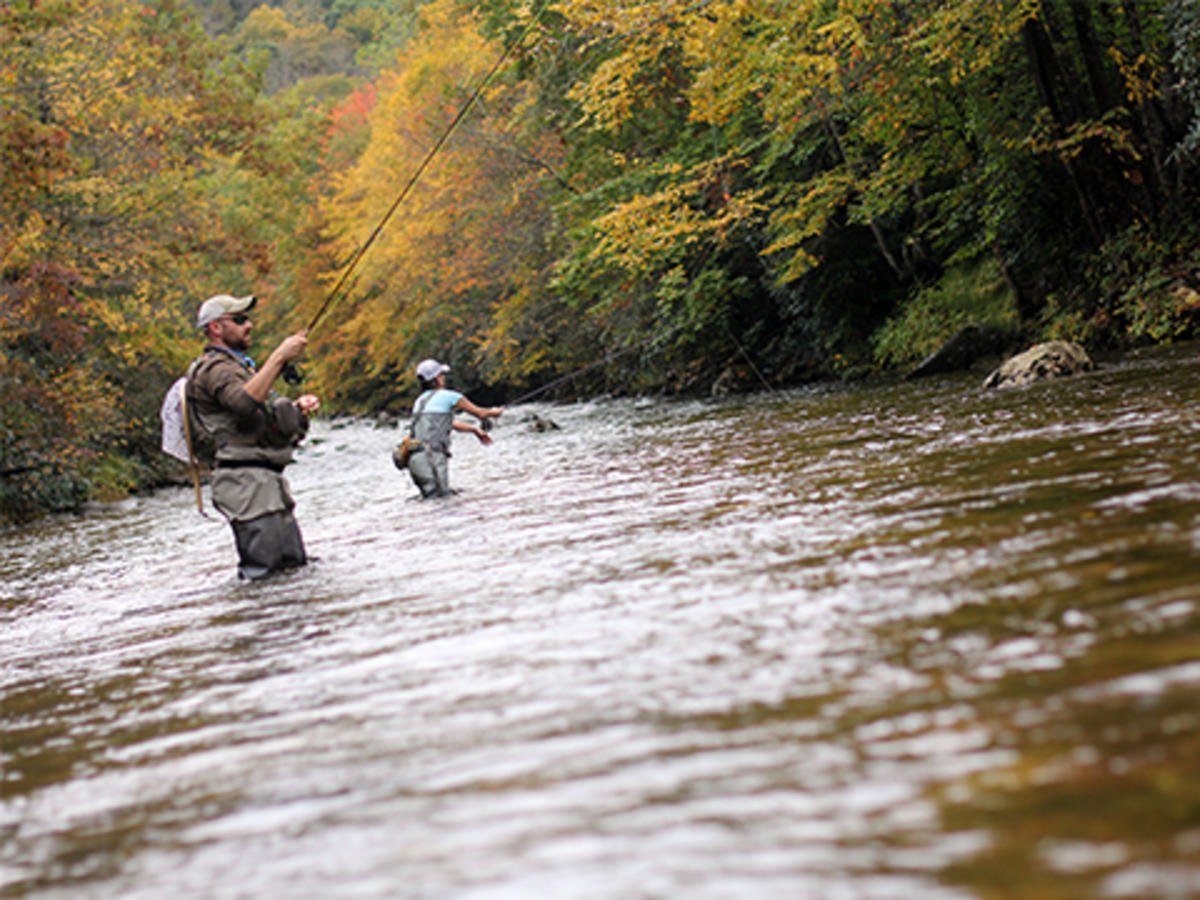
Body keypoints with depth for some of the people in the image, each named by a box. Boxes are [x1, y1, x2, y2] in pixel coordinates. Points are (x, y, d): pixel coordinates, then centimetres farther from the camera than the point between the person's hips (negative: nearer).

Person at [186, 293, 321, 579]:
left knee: (294, 565, 8)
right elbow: (244, 403, -29)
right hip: (245, 479, -10)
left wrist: (298, 405, 10)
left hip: (270, 480, 10)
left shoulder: (238, 365, 24)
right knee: (265, 571, -16)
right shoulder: (214, 368, -9)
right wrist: (279, 357, -27)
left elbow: (267, 411, 30)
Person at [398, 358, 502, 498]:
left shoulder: (420, 400, 22)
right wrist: (494, 412, 35)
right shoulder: (448, 396, 0)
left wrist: (474, 429, 44)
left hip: (414, 458, 8)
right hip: (431, 457, -8)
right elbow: (480, 413, 14)